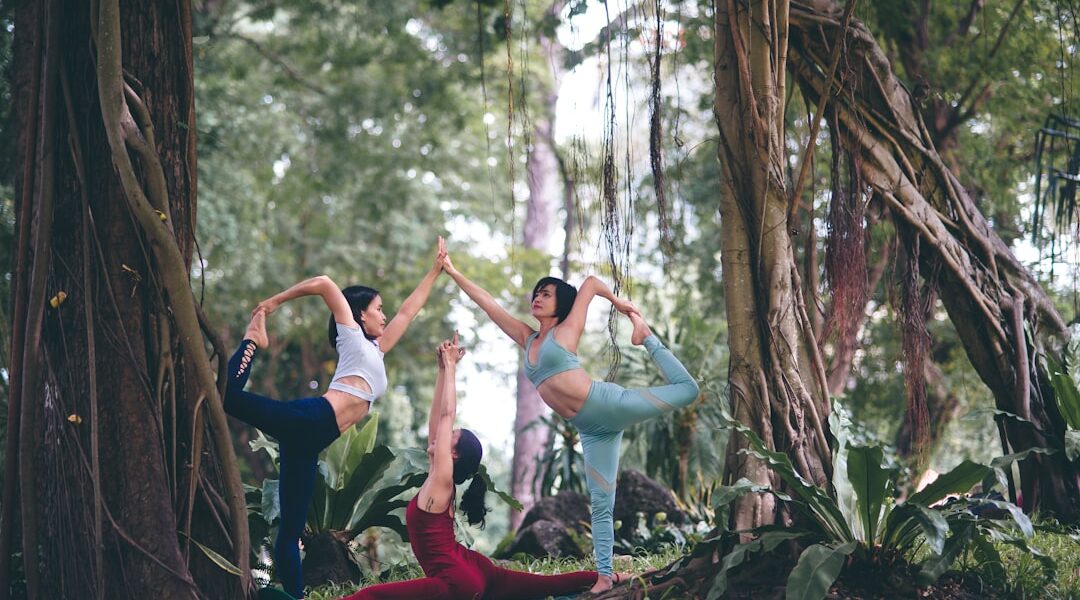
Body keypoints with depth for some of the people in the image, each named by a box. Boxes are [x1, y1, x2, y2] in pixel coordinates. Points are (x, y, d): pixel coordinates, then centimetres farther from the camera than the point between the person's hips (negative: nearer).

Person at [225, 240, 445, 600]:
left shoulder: (376, 350, 32)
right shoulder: (352, 335, 12)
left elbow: (409, 310, 39)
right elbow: (324, 284, 2)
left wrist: (436, 270, 42)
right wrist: (274, 302, 2)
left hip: (308, 440, 7)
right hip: (309, 420, -7)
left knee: (290, 531, 2)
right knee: (229, 395, -28)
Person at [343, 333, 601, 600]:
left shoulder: (442, 479, -12)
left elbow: (446, 416, -15)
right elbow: (436, 419, 11)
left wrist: (450, 367, -9)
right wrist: (443, 369, 12)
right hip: (471, 571, 10)